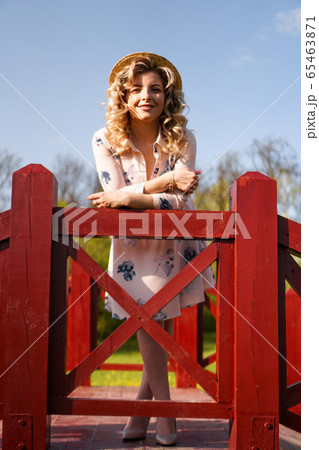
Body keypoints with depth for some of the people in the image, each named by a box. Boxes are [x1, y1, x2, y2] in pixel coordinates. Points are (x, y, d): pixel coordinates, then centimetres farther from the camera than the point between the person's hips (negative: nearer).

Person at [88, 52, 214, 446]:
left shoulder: (182, 140, -13)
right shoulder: (105, 141, -13)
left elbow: (179, 201, -18)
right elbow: (116, 195, -19)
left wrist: (131, 196, -31)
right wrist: (165, 182, -32)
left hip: (175, 241, 1)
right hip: (132, 242, -1)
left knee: (163, 321, 0)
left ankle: (142, 405, 13)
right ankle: (164, 407, 5)